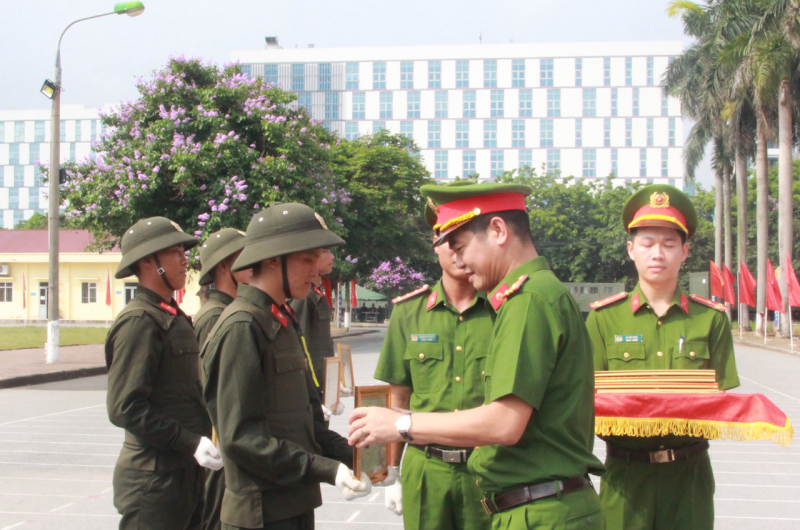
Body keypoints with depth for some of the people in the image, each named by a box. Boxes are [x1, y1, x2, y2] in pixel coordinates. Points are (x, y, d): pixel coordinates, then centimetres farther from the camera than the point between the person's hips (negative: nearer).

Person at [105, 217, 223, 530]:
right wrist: (191, 443, -22)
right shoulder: (138, 322, -14)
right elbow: (126, 408, -20)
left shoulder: (175, 319, 15)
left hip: (187, 472, 9)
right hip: (154, 478, -9)